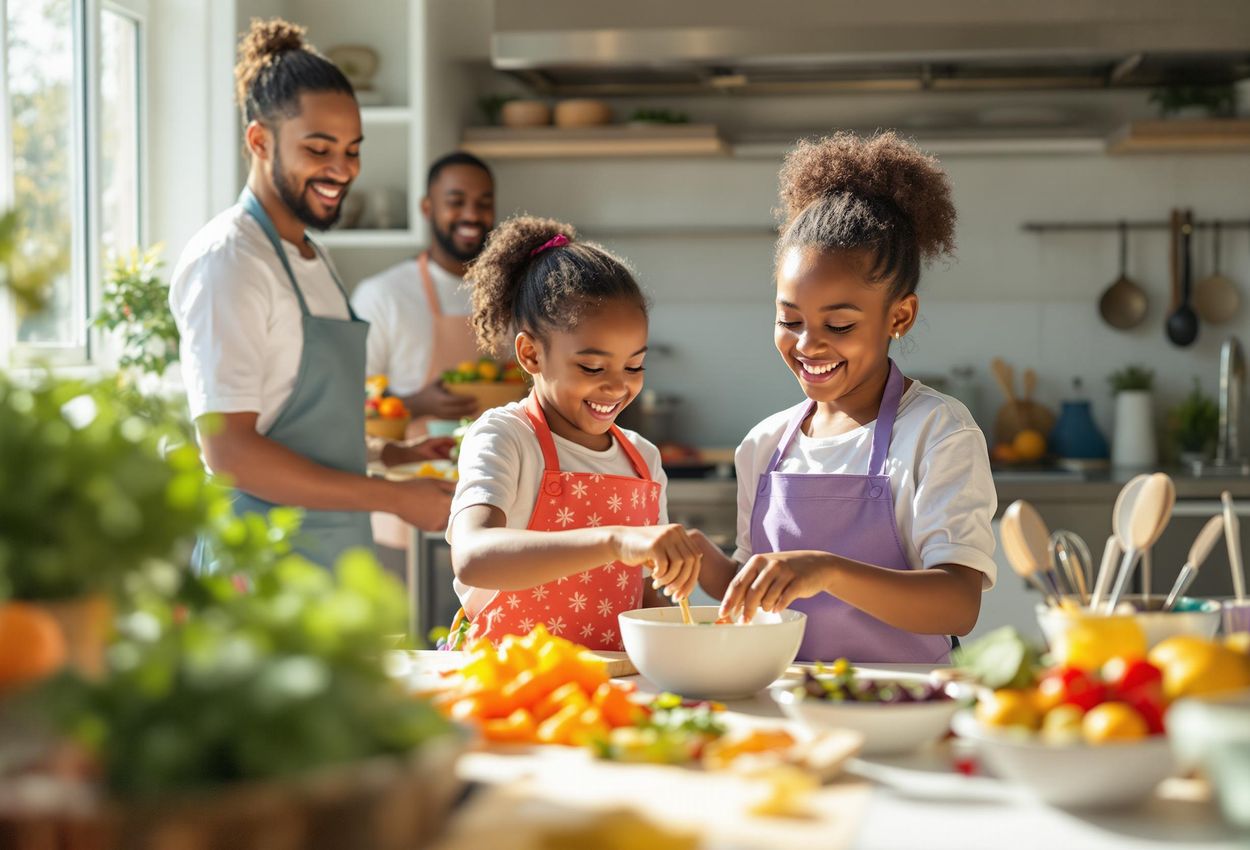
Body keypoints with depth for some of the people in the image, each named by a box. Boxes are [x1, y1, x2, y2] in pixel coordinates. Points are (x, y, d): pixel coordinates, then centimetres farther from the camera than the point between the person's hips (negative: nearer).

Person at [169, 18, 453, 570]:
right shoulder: (227, 260, -13)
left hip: (336, 560, 8)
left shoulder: (312, 260, 15)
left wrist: (392, 457, 8)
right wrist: (393, 498, -18)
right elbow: (228, 451, -20)